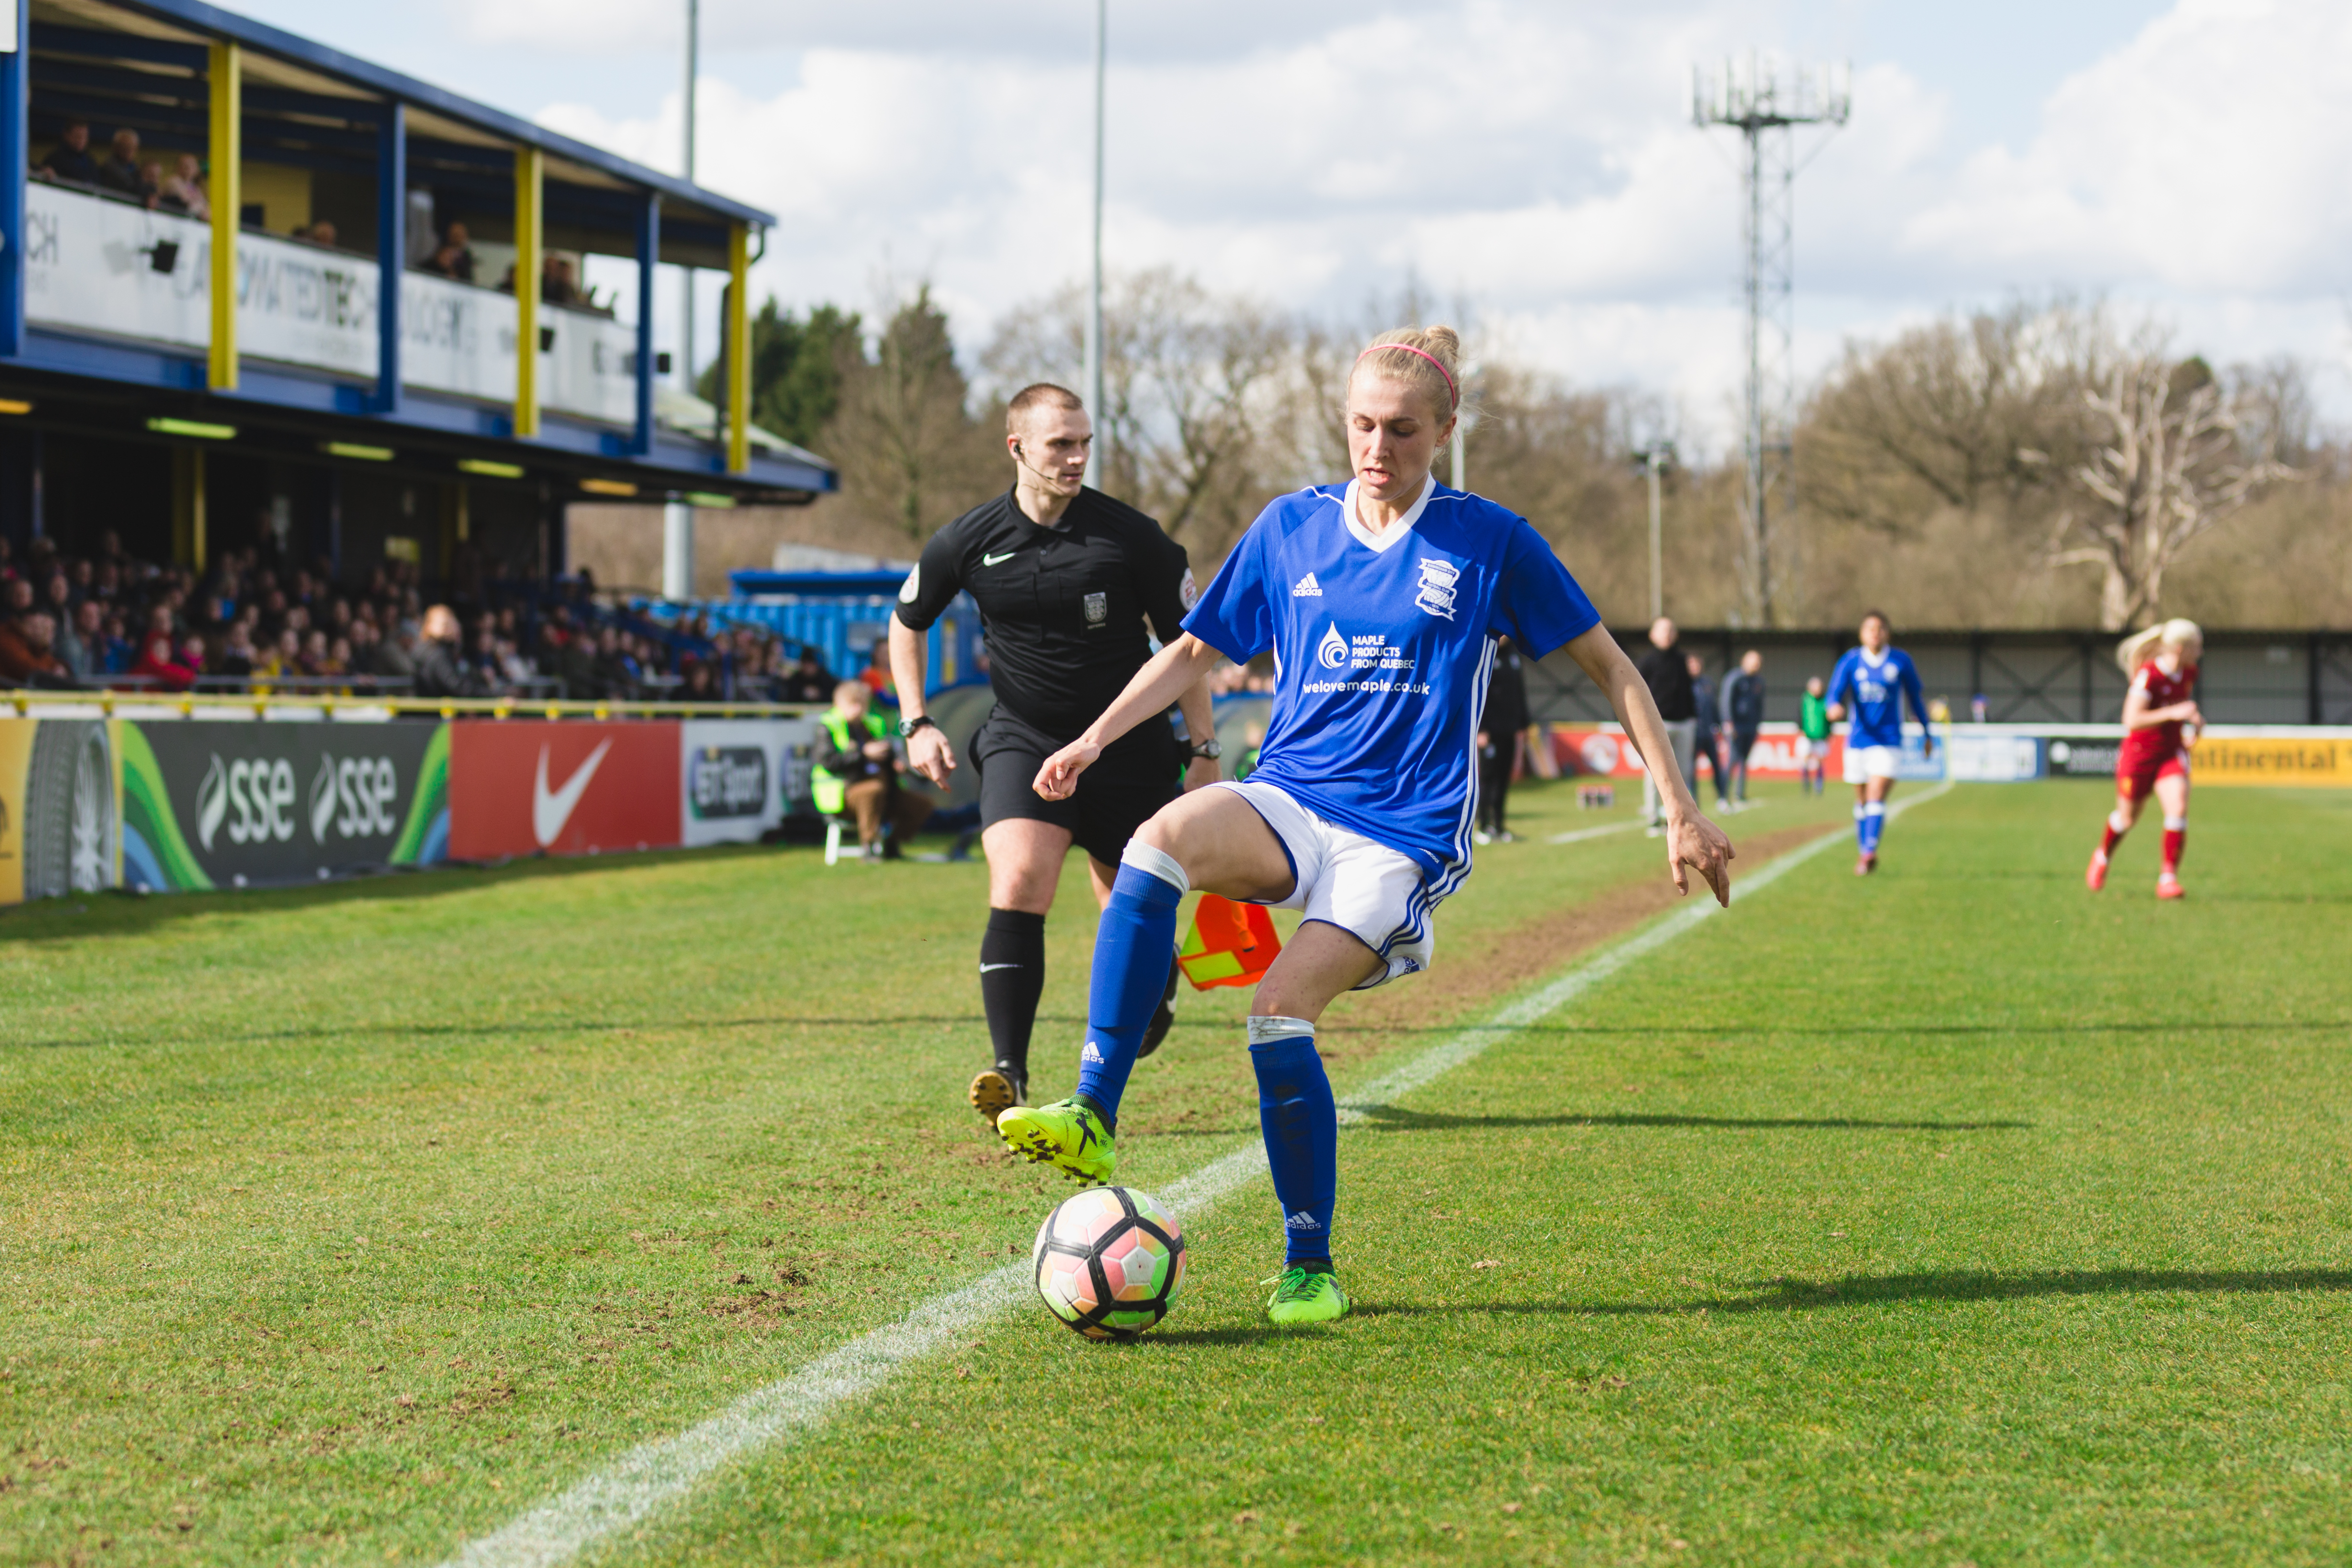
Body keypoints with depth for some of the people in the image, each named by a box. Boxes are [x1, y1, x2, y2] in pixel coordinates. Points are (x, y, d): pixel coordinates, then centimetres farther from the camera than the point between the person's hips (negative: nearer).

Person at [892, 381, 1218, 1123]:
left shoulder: (1130, 535, -11)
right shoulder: (968, 543, -6)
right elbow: (907, 621, 14)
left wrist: (1205, 750, -2)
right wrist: (917, 723, 6)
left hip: (1128, 747, 0)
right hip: (1023, 742, 0)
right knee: (1017, 890, -21)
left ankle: (1162, 980, 44)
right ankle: (1009, 1075, -21)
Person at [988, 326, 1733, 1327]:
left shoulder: (1489, 542, -1)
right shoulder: (1291, 528, 8)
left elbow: (1609, 667, 5)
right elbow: (1197, 649, 21)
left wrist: (1681, 813, 2)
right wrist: (1096, 738, 8)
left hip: (1403, 837, -3)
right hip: (1289, 803, 3)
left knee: (1280, 1008, -24)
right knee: (1162, 838, -31)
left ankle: (1310, 1269, -4)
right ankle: (1092, 1118, -33)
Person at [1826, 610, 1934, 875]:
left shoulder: (1900, 661, 0)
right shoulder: (1851, 661, 0)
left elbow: (1915, 697, 11)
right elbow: (1836, 692, -11)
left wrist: (1927, 734, 17)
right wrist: (1835, 707, -35)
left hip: (1888, 741, -2)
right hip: (1858, 741, 2)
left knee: (1876, 799, -16)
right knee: (1862, 801, 11)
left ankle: (1869, 853, -23)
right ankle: (1865, 852, 24)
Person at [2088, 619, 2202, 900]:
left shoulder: (2188, 673, -1)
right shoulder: (2148, 675, -23)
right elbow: (2132, 720, -30)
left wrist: (2193, 722, 3)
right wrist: (2172, 713, -36)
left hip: (2172, 752, 4)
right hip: (2139, 753, -4)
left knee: (2178, 808, -18)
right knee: (2127, 817, 14)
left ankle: (2168, 877, -10)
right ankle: (2103, 857, 46)